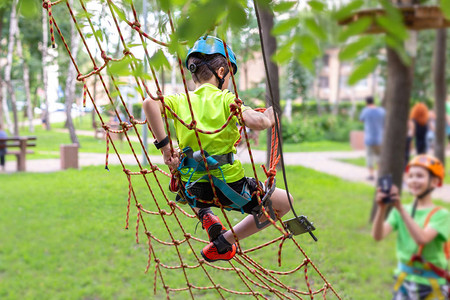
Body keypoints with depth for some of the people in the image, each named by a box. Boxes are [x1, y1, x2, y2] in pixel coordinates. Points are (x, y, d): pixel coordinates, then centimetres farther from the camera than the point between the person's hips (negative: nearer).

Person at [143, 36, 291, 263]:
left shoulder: (180, 101, 1)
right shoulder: (226, 100, -7)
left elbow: (149, 103, -18)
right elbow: (256, 122, -24)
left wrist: (164, 146, -15)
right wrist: (269, 117, -1)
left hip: (192, 190, 5)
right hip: (228, 188, -5)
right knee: (285, 202, 16)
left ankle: (205, 215, 18)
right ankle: (224, 241, 8)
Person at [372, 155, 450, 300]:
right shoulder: (399, 211, 2)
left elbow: (422, 239, -28)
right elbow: (378, 236, -13)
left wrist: (401, 209, -34)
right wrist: (382, 208, -28)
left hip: (431, 285, -3)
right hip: (405, 281, 3)